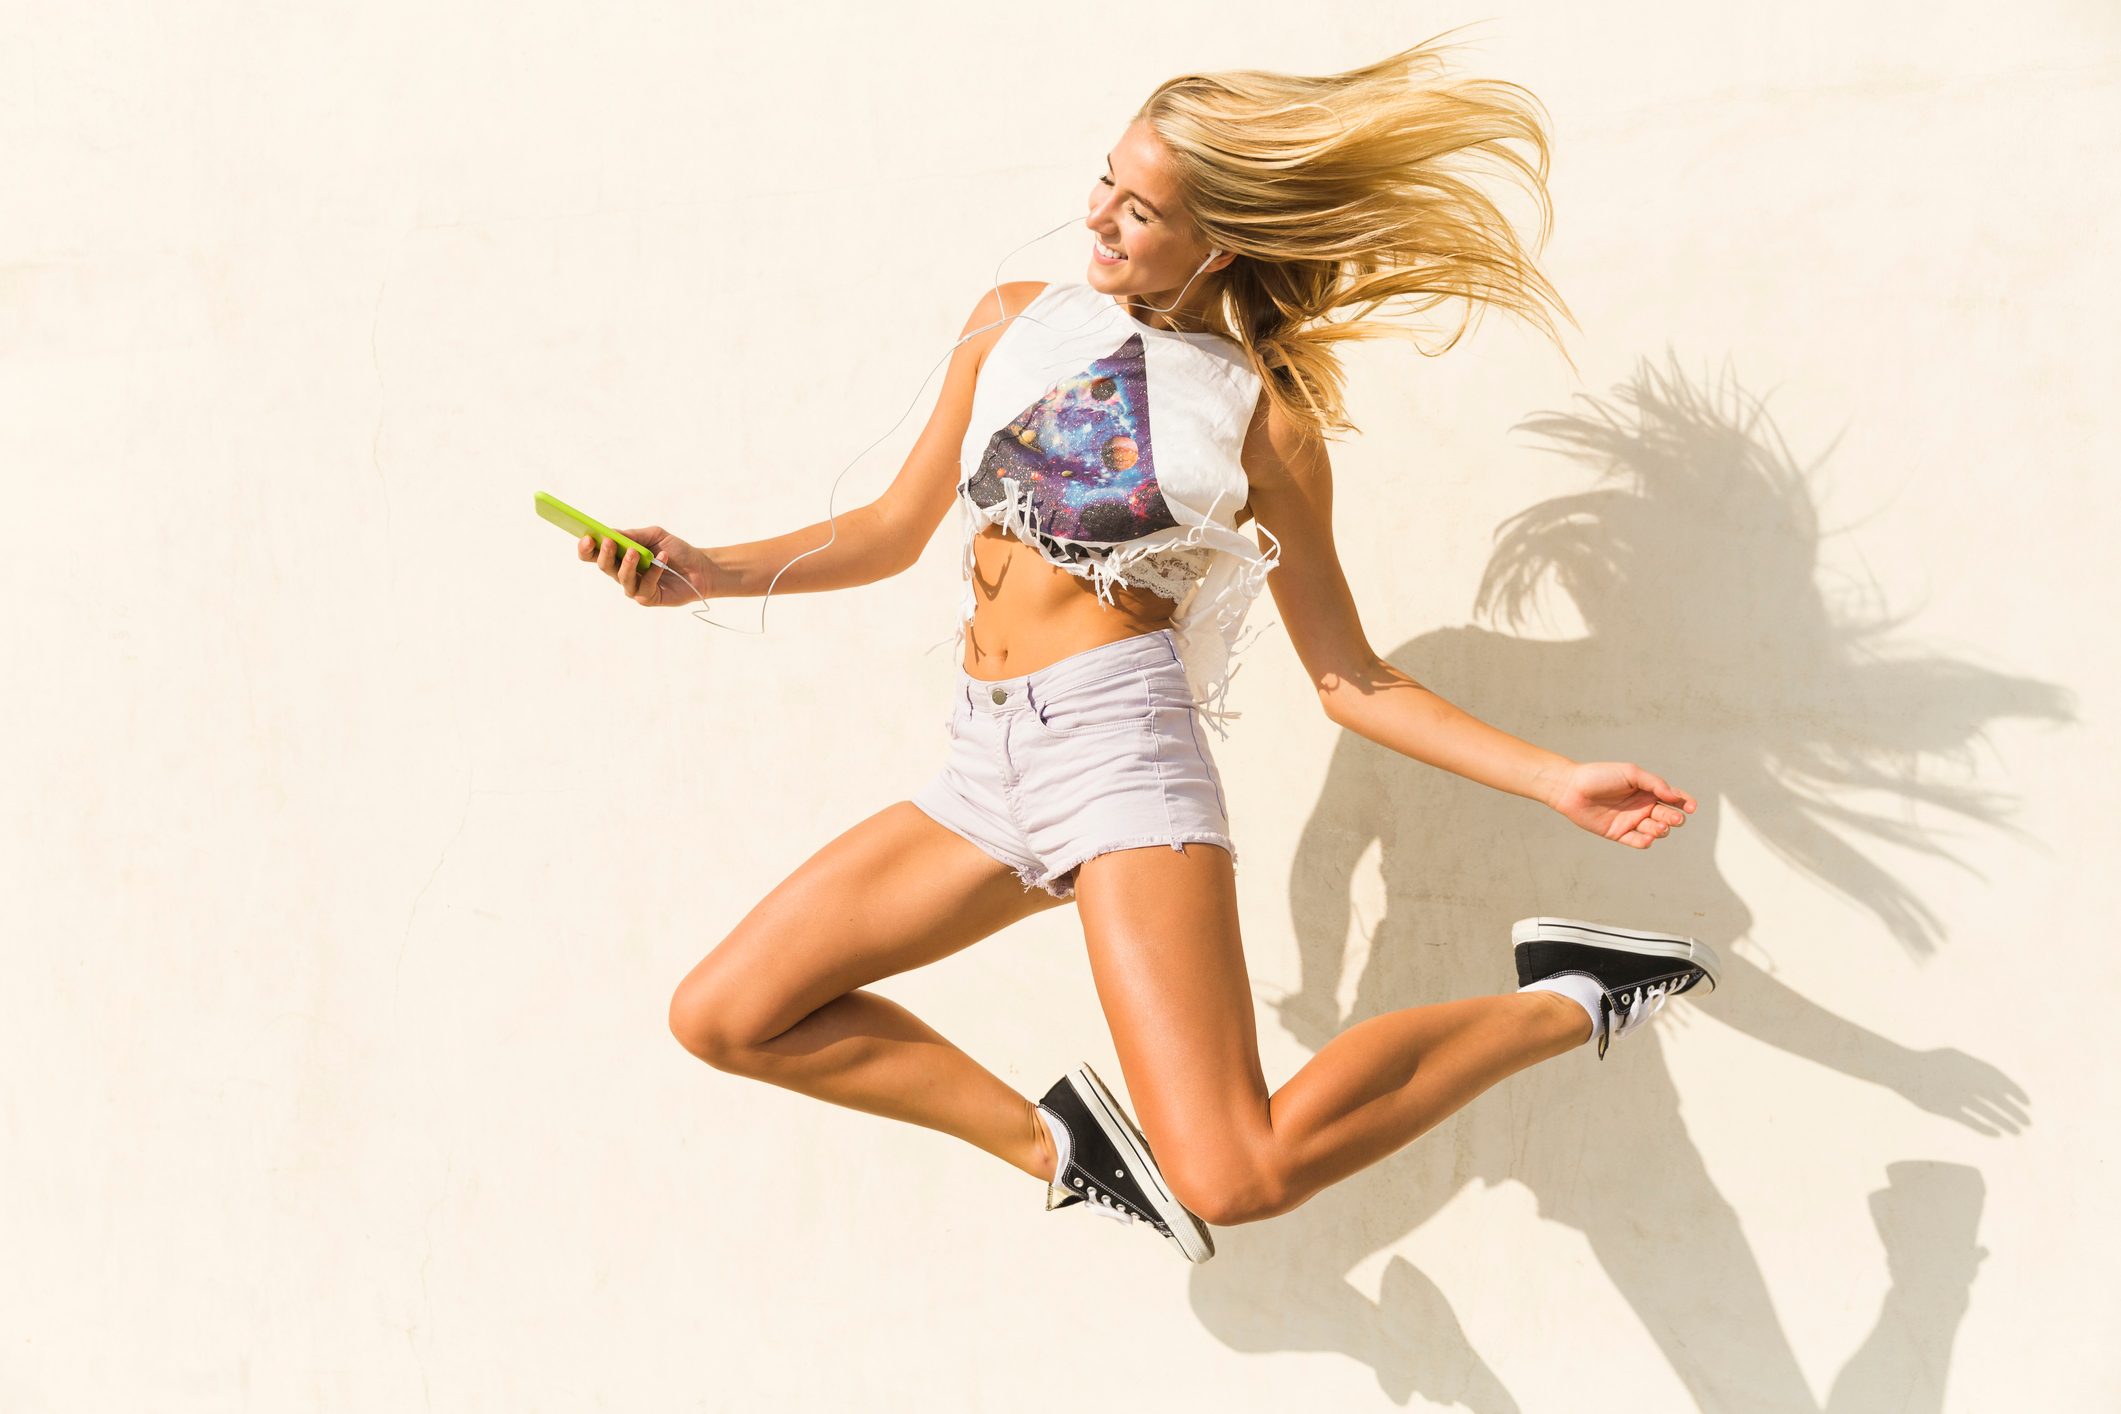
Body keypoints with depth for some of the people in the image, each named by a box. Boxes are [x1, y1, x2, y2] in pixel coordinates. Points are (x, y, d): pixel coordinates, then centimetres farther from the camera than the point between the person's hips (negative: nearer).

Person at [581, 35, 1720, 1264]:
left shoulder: (1262, 411, 3)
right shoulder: (1016, 324, 14)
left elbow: (1349, 677, 6)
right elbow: (897, 531, 22)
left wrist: (1556, 780, -2)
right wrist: (710, 573, 8)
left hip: (1121, 737, -6)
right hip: (985, 768, 6)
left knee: (1239, 1182, -21)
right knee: (721, 1017, 3)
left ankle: (1565, 1003, -1)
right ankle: (1063, 1142, 13)